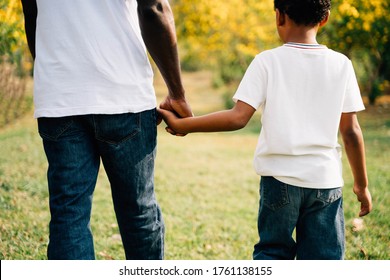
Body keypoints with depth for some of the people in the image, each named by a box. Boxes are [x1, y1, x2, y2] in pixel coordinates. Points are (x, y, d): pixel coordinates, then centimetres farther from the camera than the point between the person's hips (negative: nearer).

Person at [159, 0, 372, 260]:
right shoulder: (341, 64, 1)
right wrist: (362, 184, 12)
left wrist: (181, 125, -5)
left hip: (280, 177, -1)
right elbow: (351, 131, 2)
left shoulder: (267, 61, -5)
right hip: (326, 180, 1)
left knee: (272, 251, 16)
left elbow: (238, 117, -13)